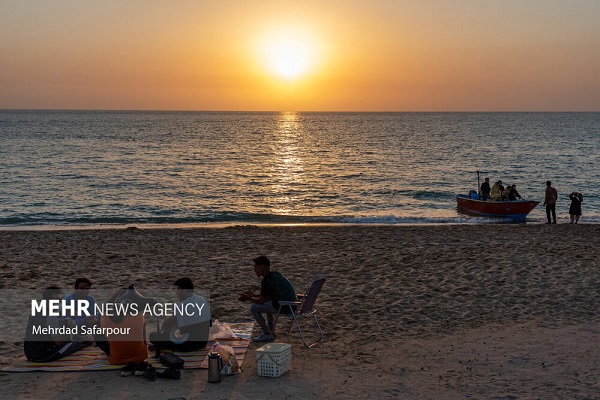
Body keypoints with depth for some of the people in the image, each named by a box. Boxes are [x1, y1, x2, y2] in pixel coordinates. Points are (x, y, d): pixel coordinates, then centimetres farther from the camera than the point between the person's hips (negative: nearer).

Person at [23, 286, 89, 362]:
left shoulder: (35, 312, 9)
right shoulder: (51, 317, -19)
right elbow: (59, 341, -21)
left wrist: (64, 324, 9)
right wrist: (69, 328, -6)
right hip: (43, 356, -9)